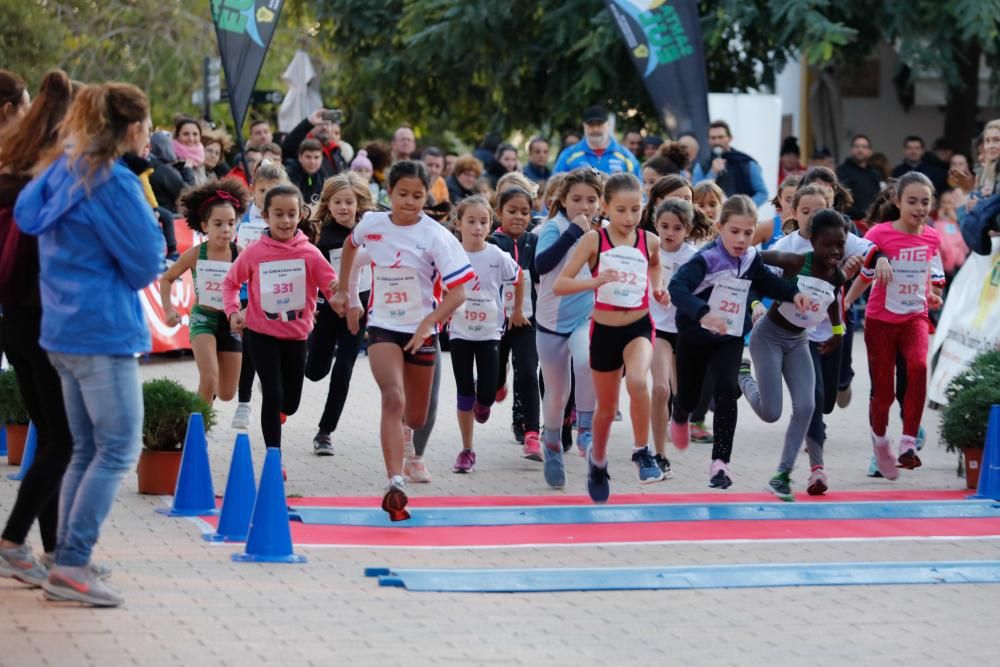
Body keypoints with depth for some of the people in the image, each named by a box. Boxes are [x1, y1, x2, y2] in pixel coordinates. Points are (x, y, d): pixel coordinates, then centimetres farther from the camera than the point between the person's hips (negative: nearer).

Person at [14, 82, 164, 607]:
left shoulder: (63, 171, 9)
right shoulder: (115, 183, -15)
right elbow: (146, 264, -12)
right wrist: (150, 223, 8)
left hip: (64, 328, 9)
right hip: (105, 329, -9)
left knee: (87, 450, 14)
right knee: (118, 449, -5)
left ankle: (66, 566, 13)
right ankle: (72, 565, -9)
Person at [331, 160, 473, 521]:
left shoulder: (435, 236, -13)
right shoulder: (371, 224, -3)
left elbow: (458, 291, -18)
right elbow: (350, 244, 22)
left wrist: (427, 325, -29)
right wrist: (343, 291, 21)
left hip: (421, 332, 0)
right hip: (383, 327, 0)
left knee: (416, 419, 12)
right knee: (393, 399, -25)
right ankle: (395, 483, -32)